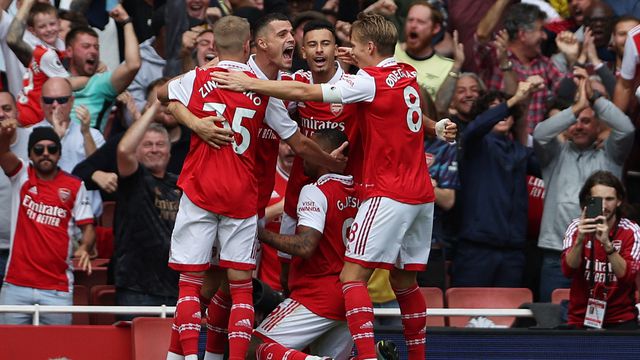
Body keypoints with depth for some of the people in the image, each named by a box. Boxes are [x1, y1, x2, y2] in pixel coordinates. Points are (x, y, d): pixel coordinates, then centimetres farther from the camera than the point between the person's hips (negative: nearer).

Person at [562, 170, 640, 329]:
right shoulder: (576, 228, 0)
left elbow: (627, 276, -17)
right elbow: (568, 270, -13)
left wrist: (607, 243, -30)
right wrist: (580, 239, -30)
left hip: (620, 319, -1)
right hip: (581, 318, 1)